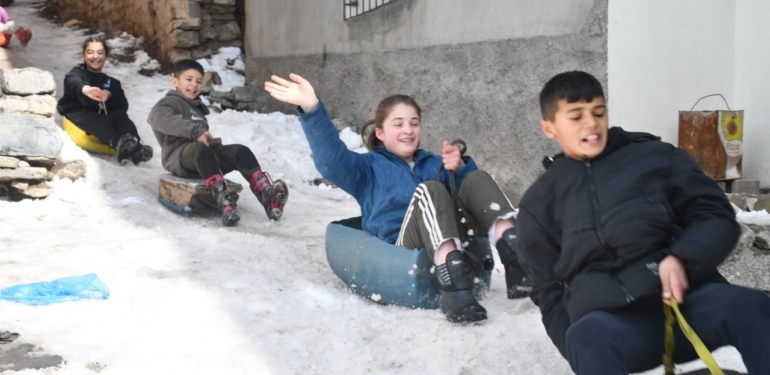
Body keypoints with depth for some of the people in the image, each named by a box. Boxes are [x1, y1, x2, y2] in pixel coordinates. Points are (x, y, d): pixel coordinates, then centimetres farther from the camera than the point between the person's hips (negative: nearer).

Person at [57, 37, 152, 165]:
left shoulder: (112, 82, 27)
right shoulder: (77, 73, 16)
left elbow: (123, 106, 9)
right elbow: (74, 83, -14)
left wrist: (110, 96, -13)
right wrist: (85, 89, -39)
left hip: (103, 117, 3)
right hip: (78, 114, -3)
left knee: (120, 116, -30)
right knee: (99, 120, -37)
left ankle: (135, 147, -58)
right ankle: (120, 145, -69)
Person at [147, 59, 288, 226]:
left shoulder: (197, 108, 31)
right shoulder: (170, 102, 6)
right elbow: (159, 118, -18)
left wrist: (214, 143, 6)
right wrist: (195, 131, -26)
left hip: (203, 159, 7)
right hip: (179, 157, -7)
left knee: (240, 151, -16)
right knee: (201, 148, -38)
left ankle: (265, 193, -40)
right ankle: (223, 200, -57)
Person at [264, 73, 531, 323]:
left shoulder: (434, 164, 31)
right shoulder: (369, 168, 21)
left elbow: (469, 190, 15)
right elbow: (331, 160, 0)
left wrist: (460, 168, -8)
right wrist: (311, 109, -15)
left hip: (454, 239, 4)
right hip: (401, 248, -3)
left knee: (477, 179, -12)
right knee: (429, 190, -29)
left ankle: (512, 247, -38)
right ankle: (453, 284, -51)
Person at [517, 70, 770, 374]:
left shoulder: (655, 155, 18)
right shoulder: (540, 201, 20)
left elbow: (717, 216, 12)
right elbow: (549, 291, 17)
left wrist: (682, 259, -10)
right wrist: (584, 349, -1)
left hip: (685, 297, 1)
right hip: (608, 318, 0)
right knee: (588, 337, -37)